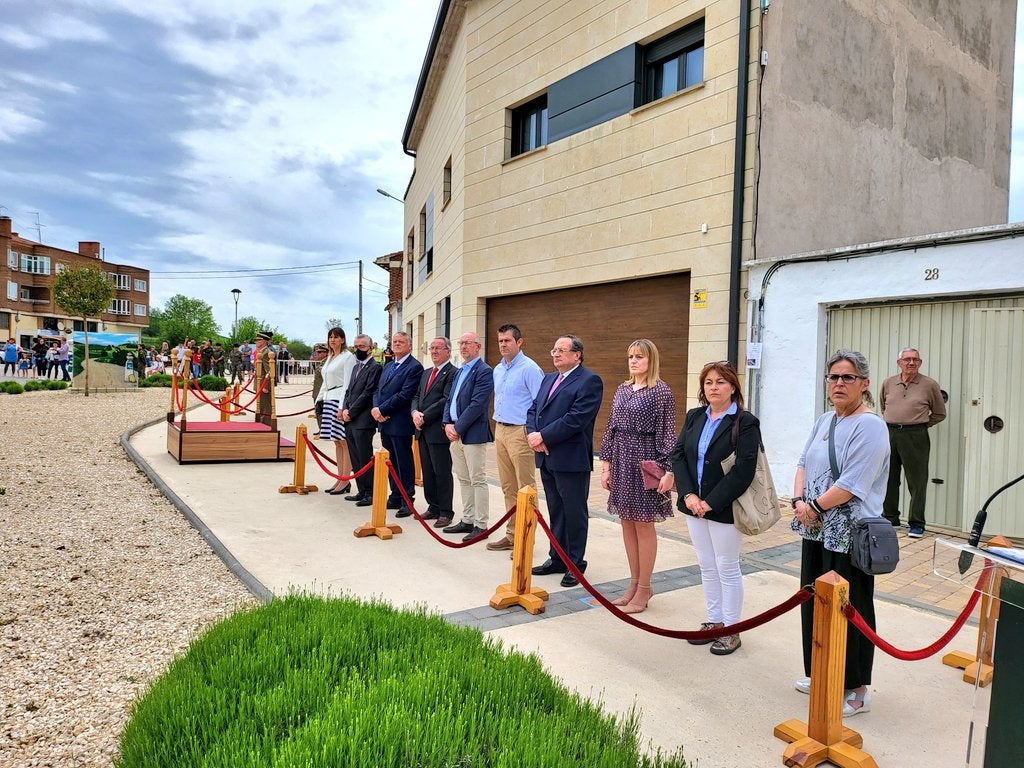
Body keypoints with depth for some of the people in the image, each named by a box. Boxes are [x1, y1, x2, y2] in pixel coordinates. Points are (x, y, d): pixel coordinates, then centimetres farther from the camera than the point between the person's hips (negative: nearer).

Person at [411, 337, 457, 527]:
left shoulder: (453, 373, -9)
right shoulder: (426, 373, 19)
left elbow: (446, 400, -17)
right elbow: (417, 396, 17)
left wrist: (425, 416, -16)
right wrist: (415, 412, -3)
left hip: (438, 430, -8)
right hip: (423, 429, 8)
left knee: (442, 473, -1)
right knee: (427, 472, 13)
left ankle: (446, 512, 7)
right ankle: (433, 507, 23)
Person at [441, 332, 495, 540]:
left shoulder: (484, 372, -10)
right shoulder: (460, 371, 18)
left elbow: (477, 405, -18)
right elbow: (450, 400, 17)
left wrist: (458, 427, -16)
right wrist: (448, 423, 1)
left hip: (473, 434, -9)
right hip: (456, 432, 9)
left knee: (478, 481, -3)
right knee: (463, 480, 14)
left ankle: (481, 526, 4)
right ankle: (467, 521, 24)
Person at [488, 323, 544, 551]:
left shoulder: (530, 369, -12)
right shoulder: (497, 370, 14)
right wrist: (498, 425, 18)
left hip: (520, 432, -8)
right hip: (500, 431, 8)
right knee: (508, 487, 13)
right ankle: (512, 534, 22)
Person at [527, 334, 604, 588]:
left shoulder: (589, 381, -10)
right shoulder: (548, 379, 16)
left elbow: (576, 418, -19)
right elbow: (533, 409, 14)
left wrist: (543, 436, -16)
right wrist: (533, 434, -6)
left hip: (571, 460, -8)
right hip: (547, 458, 8)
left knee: (574, 514, 4)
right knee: (556, 512, 17)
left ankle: (575, 564, 16)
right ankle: (556, 559, 28)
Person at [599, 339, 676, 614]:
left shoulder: (661, 391, -7)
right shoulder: (623, 389, 10)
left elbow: (668, 433, -10)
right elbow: (611, 428, 12)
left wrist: (669, 470, -15)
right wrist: (606, 465, 10)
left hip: (645, 462, -6)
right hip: (622, 461, 6)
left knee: (644, 525, 2)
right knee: (627, 523, 11)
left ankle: (643, 589, 15)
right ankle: (634, 583, 24)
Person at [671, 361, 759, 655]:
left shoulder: (745, 423, -12)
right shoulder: (694, 417, 6)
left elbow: (743, 470, -18)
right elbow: (678, 455, 2)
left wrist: (711, 502, -19)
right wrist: (689, 494, -10)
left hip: (725, 508, -6)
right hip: (695, 505, 6)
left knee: (727, 568, 6)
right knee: (706, 566, 15)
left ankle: (731, 629, 21)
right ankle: (714, 621, 30)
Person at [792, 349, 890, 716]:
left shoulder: (869, 426, -14)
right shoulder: (824, 420, 12)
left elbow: (852, 483, -21)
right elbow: (804, 463, 11)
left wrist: (814, 507, -13)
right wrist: (799, 502, -4)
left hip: (849, 535, -8)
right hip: (816, 531, 8)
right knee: (815, 602, 16)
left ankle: (856, 690, 20)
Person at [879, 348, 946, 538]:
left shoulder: (930, 385, 0)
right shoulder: (888, 383, 9)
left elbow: (940, 413, 11)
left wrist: (920, 424, 7)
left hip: (915, 436, -3)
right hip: (889, 434, 4)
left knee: (917, 481, -1)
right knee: (889, 479, 9)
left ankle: (917, 524, 7)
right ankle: (890, 519, 21)